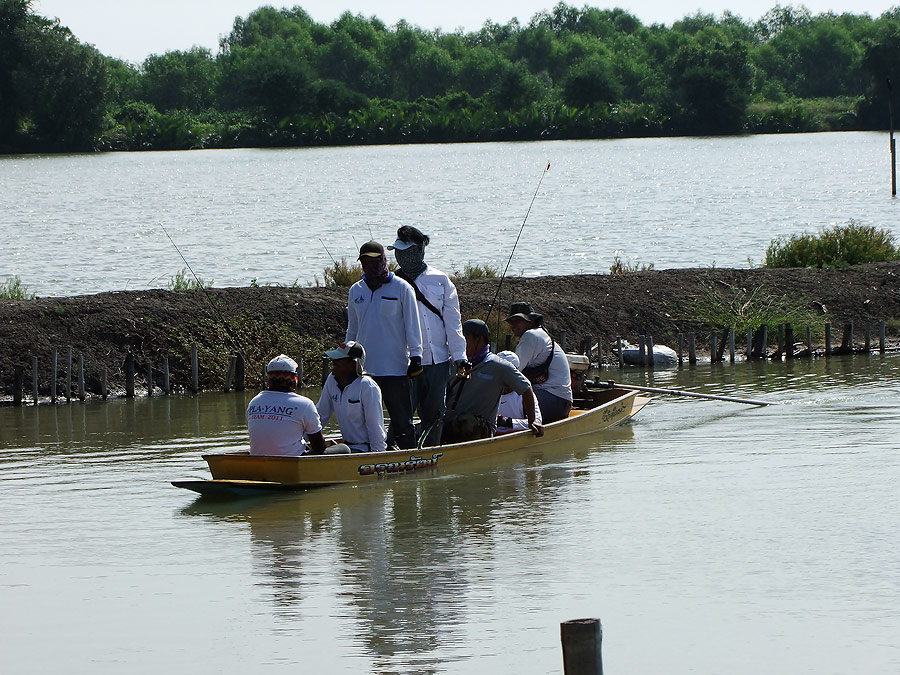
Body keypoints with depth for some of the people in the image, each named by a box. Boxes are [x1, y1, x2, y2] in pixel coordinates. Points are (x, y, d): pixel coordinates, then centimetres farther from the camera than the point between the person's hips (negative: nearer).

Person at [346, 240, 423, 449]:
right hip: (363, 368, 4)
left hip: (395, 367, -4)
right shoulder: (356, 291, 12)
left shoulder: (401, 288, -2)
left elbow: (412, 326, 0)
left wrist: (415, 356, -5)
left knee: (401, 421, -3)